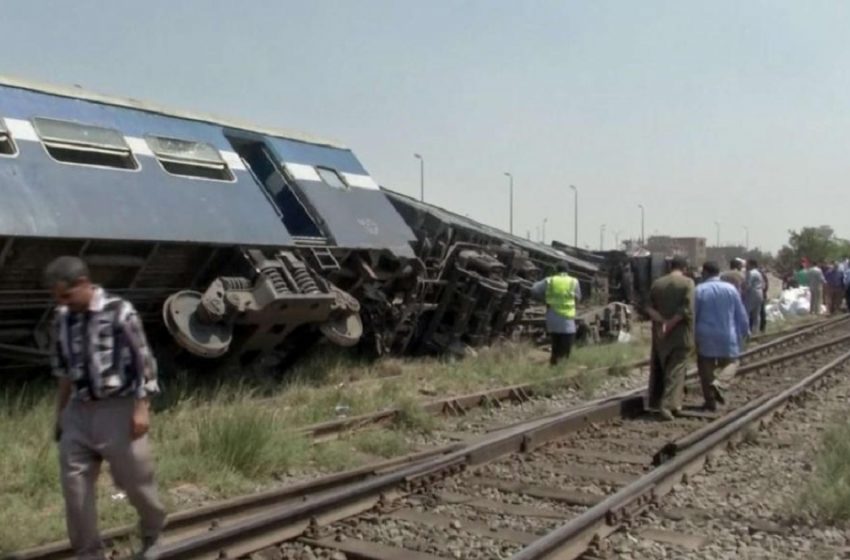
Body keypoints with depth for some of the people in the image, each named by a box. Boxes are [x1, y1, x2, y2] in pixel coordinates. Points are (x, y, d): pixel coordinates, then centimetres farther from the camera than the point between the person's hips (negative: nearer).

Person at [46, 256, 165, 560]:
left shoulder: (119, 312, -12)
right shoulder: (62, 317, 5)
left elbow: (143, 361, -10)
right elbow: (65, 371, 14)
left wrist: (142, 408, -14)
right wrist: (60, 413, 15)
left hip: (118, 409, -5)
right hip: (78, 412, 5)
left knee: (136, 480, 8)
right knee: (74, 486, 5)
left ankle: (155, 535, 35)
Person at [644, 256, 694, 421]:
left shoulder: (657, 283, 5)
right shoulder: (687, 282, -7)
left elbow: (648, 308, -2)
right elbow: (687, 309, -18)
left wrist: (662, 321, -11)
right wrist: (671, 324, -14)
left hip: (660, 334, 4)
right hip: (681, 334, -4)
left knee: (659, 368, 14)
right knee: (676, 370, 0)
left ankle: (658, 402, 19)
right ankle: (668, 404, -8)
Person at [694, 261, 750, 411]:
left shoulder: (699, 290, -5)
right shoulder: (731, 289, 0)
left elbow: (692, 315, -2)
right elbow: (741, 315, 4)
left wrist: (691, 336, 8)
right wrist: (744, 333, 15)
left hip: (705, 338, -1)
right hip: (727, 337, 1)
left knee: (706, 370, 9)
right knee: (727, 365, 15)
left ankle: (711, 401, 7)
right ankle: (717, 382, -14)